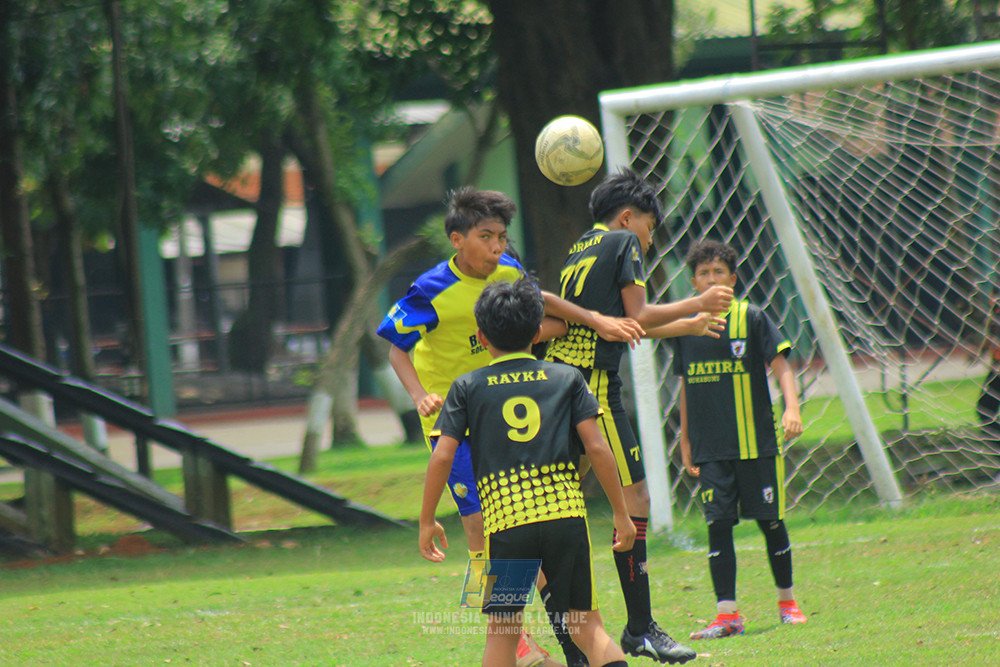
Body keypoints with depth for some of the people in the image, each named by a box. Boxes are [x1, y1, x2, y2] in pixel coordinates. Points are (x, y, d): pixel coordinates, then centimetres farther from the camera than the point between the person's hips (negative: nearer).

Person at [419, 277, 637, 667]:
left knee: (503, 634, 12)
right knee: (587, 627, 3)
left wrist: (427, 522, 11)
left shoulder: (467, 388, 9)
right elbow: (596, 447, 4)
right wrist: (620, 514, 10)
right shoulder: (566, 379, 10)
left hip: (504, 519, -1)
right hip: (566, 514, 1)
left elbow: (442, 456, 2)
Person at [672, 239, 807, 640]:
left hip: (756, 442, -2)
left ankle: (787, 601, 24)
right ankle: (727, 614, -5)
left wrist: (791, 408, -22)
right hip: (712, 450, 2)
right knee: (718, 524, -6)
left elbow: (781, 368, -5)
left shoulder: (751, 319, -1)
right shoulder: (686, 329, 8)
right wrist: (686, 445, 18)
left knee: (770, 521, 6)